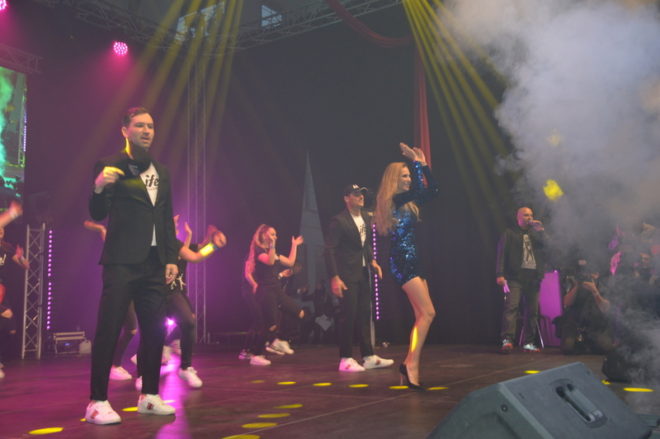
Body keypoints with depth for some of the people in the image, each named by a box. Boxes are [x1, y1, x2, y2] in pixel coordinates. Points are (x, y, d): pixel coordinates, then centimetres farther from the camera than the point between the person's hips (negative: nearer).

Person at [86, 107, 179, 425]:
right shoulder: (110, 165, -1)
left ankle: (149, 396, 17)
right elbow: (98, 215, -4)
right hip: (122, 261, -5)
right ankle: (97, 401, 1)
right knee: (109, 329, -7)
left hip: (154, 263, 6)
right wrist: (99, 189, -24)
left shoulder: (161, 171, 15)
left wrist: (171, 258, 8)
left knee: (155, 329, 6)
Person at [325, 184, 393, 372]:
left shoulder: (366, 218, 10)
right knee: (348, 316, -4)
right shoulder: (339, 221, -12)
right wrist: (334, 277, -19)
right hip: (347, 275, -7)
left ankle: (368, 357, 18)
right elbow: (329, 250, -14)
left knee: (364, 315, 11)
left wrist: (372, 260, 7)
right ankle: (345, 360, 7)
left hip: (363, 273, 7)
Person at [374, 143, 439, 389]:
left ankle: (409, 365, 10)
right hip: (401, 262, -10)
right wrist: (415, 161, -11)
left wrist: (423, 164, 16)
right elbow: (420, 192, -21)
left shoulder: (407, 202, 17)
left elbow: (433, 191, 20)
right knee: (428, 313, -14)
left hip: (412, 262, 10)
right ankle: (412, 365, -13)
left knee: (422, 316, 7)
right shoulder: (392, 200, -8)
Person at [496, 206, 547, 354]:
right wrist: (500, 274, -10)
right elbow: (501, 253, 0)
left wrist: (540, 230, 2)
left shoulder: (536, 233, 23)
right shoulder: (510, 233, 9)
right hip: (515, 277, -4)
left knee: (532, 310, 3)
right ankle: (507, 340, -20)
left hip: (533, 276, 5)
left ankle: (529, 343, 9)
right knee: (511, 306, -15)